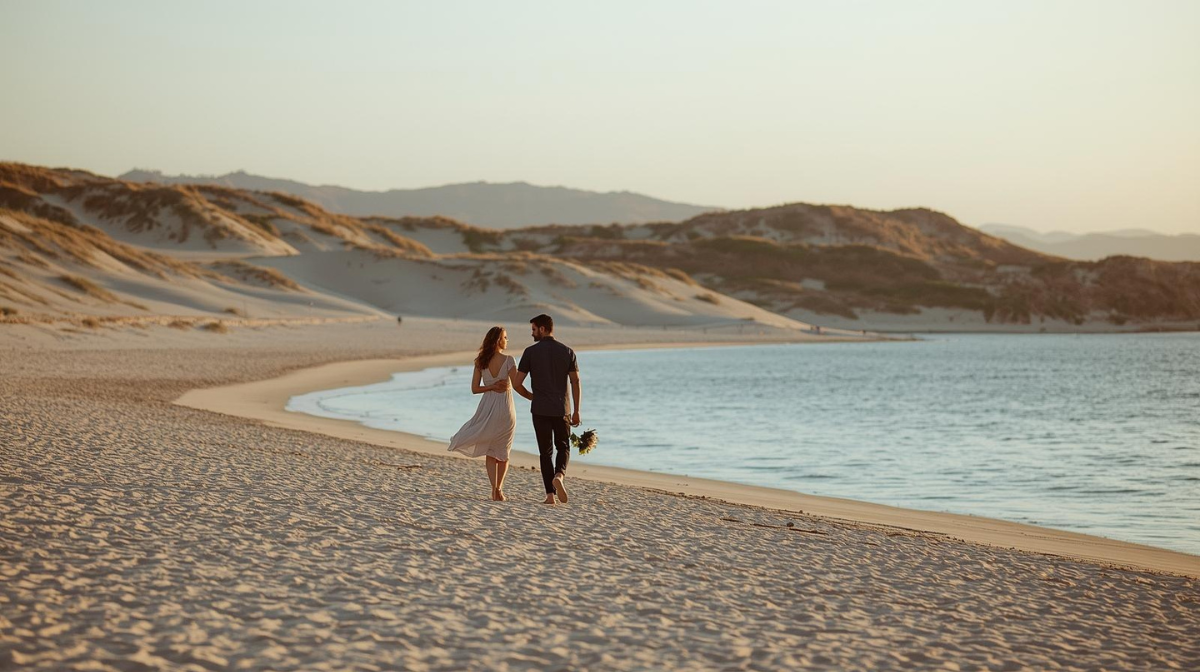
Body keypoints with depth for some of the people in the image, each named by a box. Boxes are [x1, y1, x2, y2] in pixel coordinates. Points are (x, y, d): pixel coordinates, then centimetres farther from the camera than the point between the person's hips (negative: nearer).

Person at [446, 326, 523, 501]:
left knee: (490, 451, 10)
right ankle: (499, 489, 13)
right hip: (505, 408, -3)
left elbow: (474, 388, 0)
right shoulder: (508, 361, -11)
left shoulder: (481, 361, 1)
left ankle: (494, 489, -2)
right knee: (503, 451, 13)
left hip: (487, 408, 3)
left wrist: (492, 387, 0)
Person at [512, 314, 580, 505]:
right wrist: (576, 411, 3)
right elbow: (575, 382, -2)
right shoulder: (567, 352, 2)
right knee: (563, 448, 16)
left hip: (540, 410, -1)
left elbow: (516, 383, -5)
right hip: (562, 409, 1)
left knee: (546, 451, 8)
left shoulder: (531, 352, -4)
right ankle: (559, 475, -14)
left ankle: (550, 494, 1)